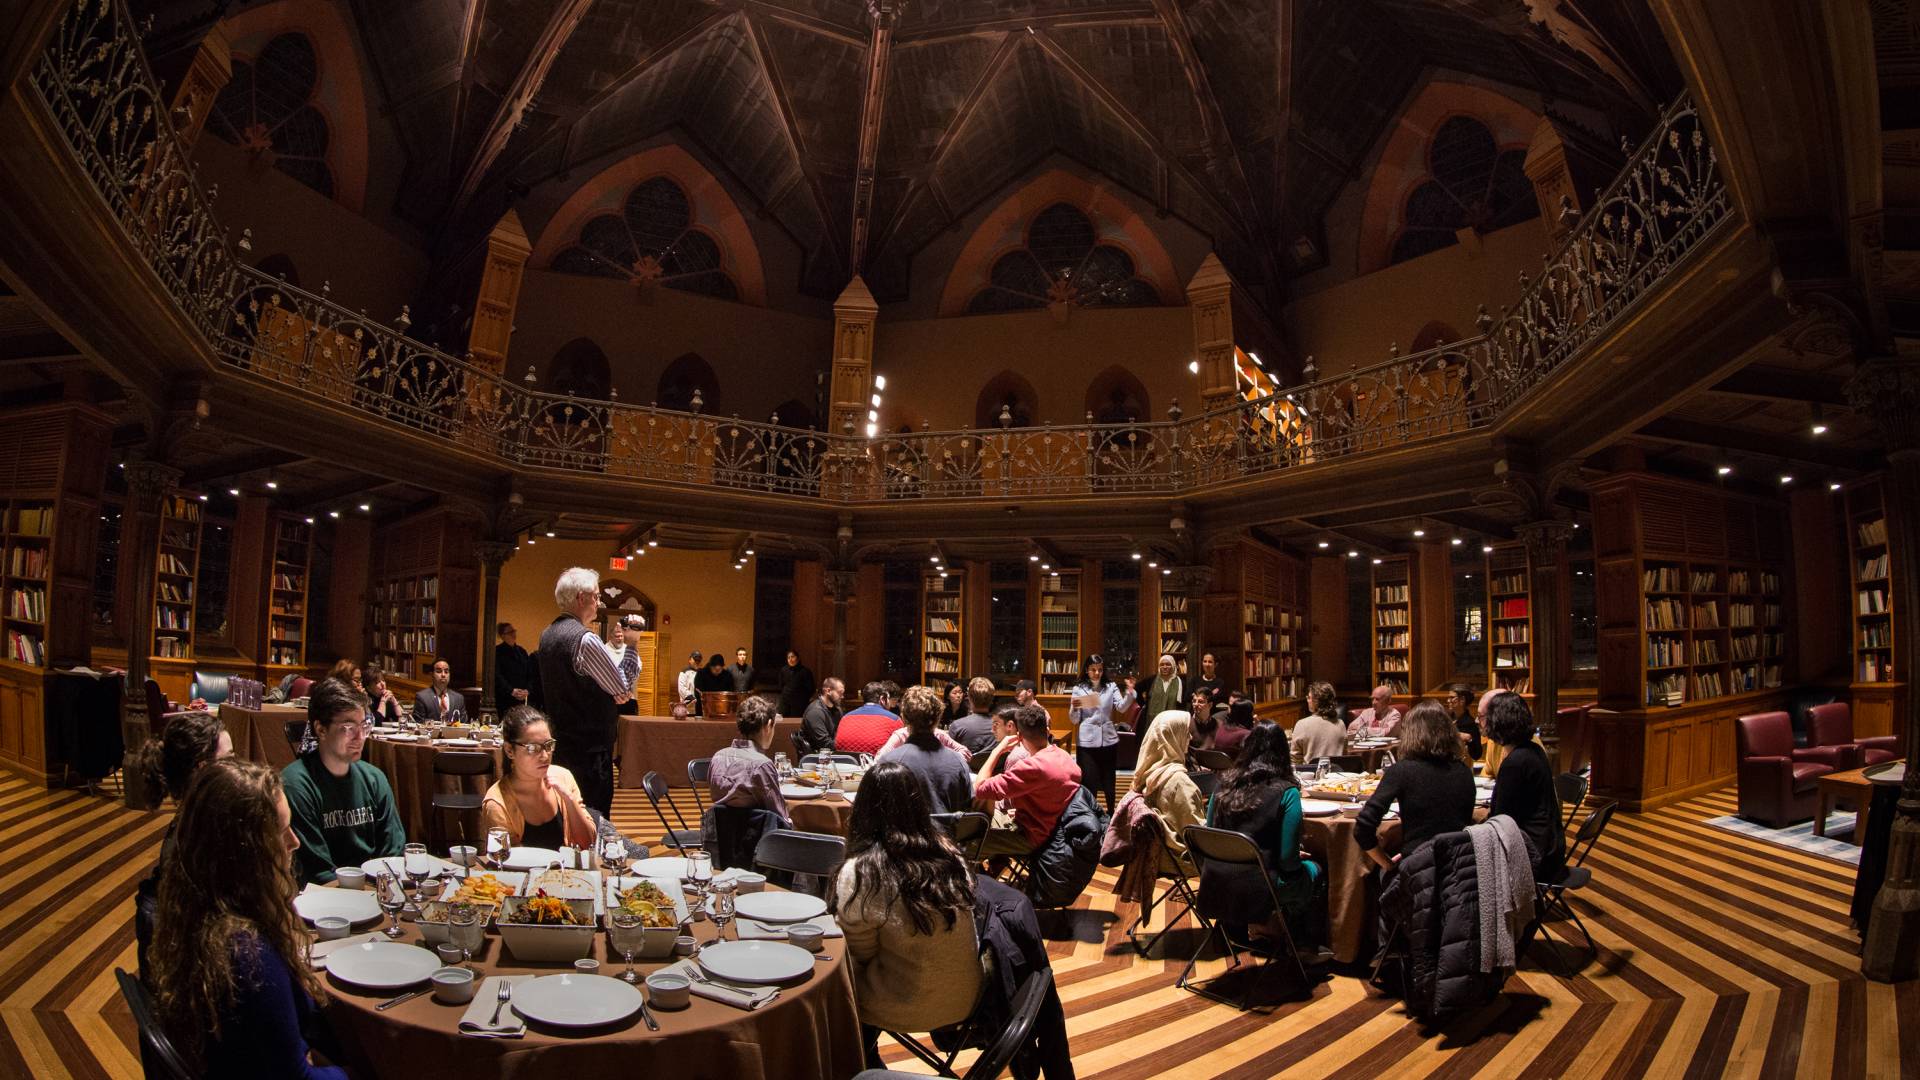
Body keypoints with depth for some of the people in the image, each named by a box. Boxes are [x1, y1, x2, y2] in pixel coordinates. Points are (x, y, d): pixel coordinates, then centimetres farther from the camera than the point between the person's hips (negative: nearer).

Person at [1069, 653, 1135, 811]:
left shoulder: (1111, 687, 8)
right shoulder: (1078, 689, 2)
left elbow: (1122, 708, -7)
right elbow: (1075, 720, 0)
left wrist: (1130, 692, -22)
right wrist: (1074, 708, -21)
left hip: (1108, 740, 2)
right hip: (1087, 741, -2)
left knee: (1109, 780, 13)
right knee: (1089, 782, 0)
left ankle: (1111, 813, 30)